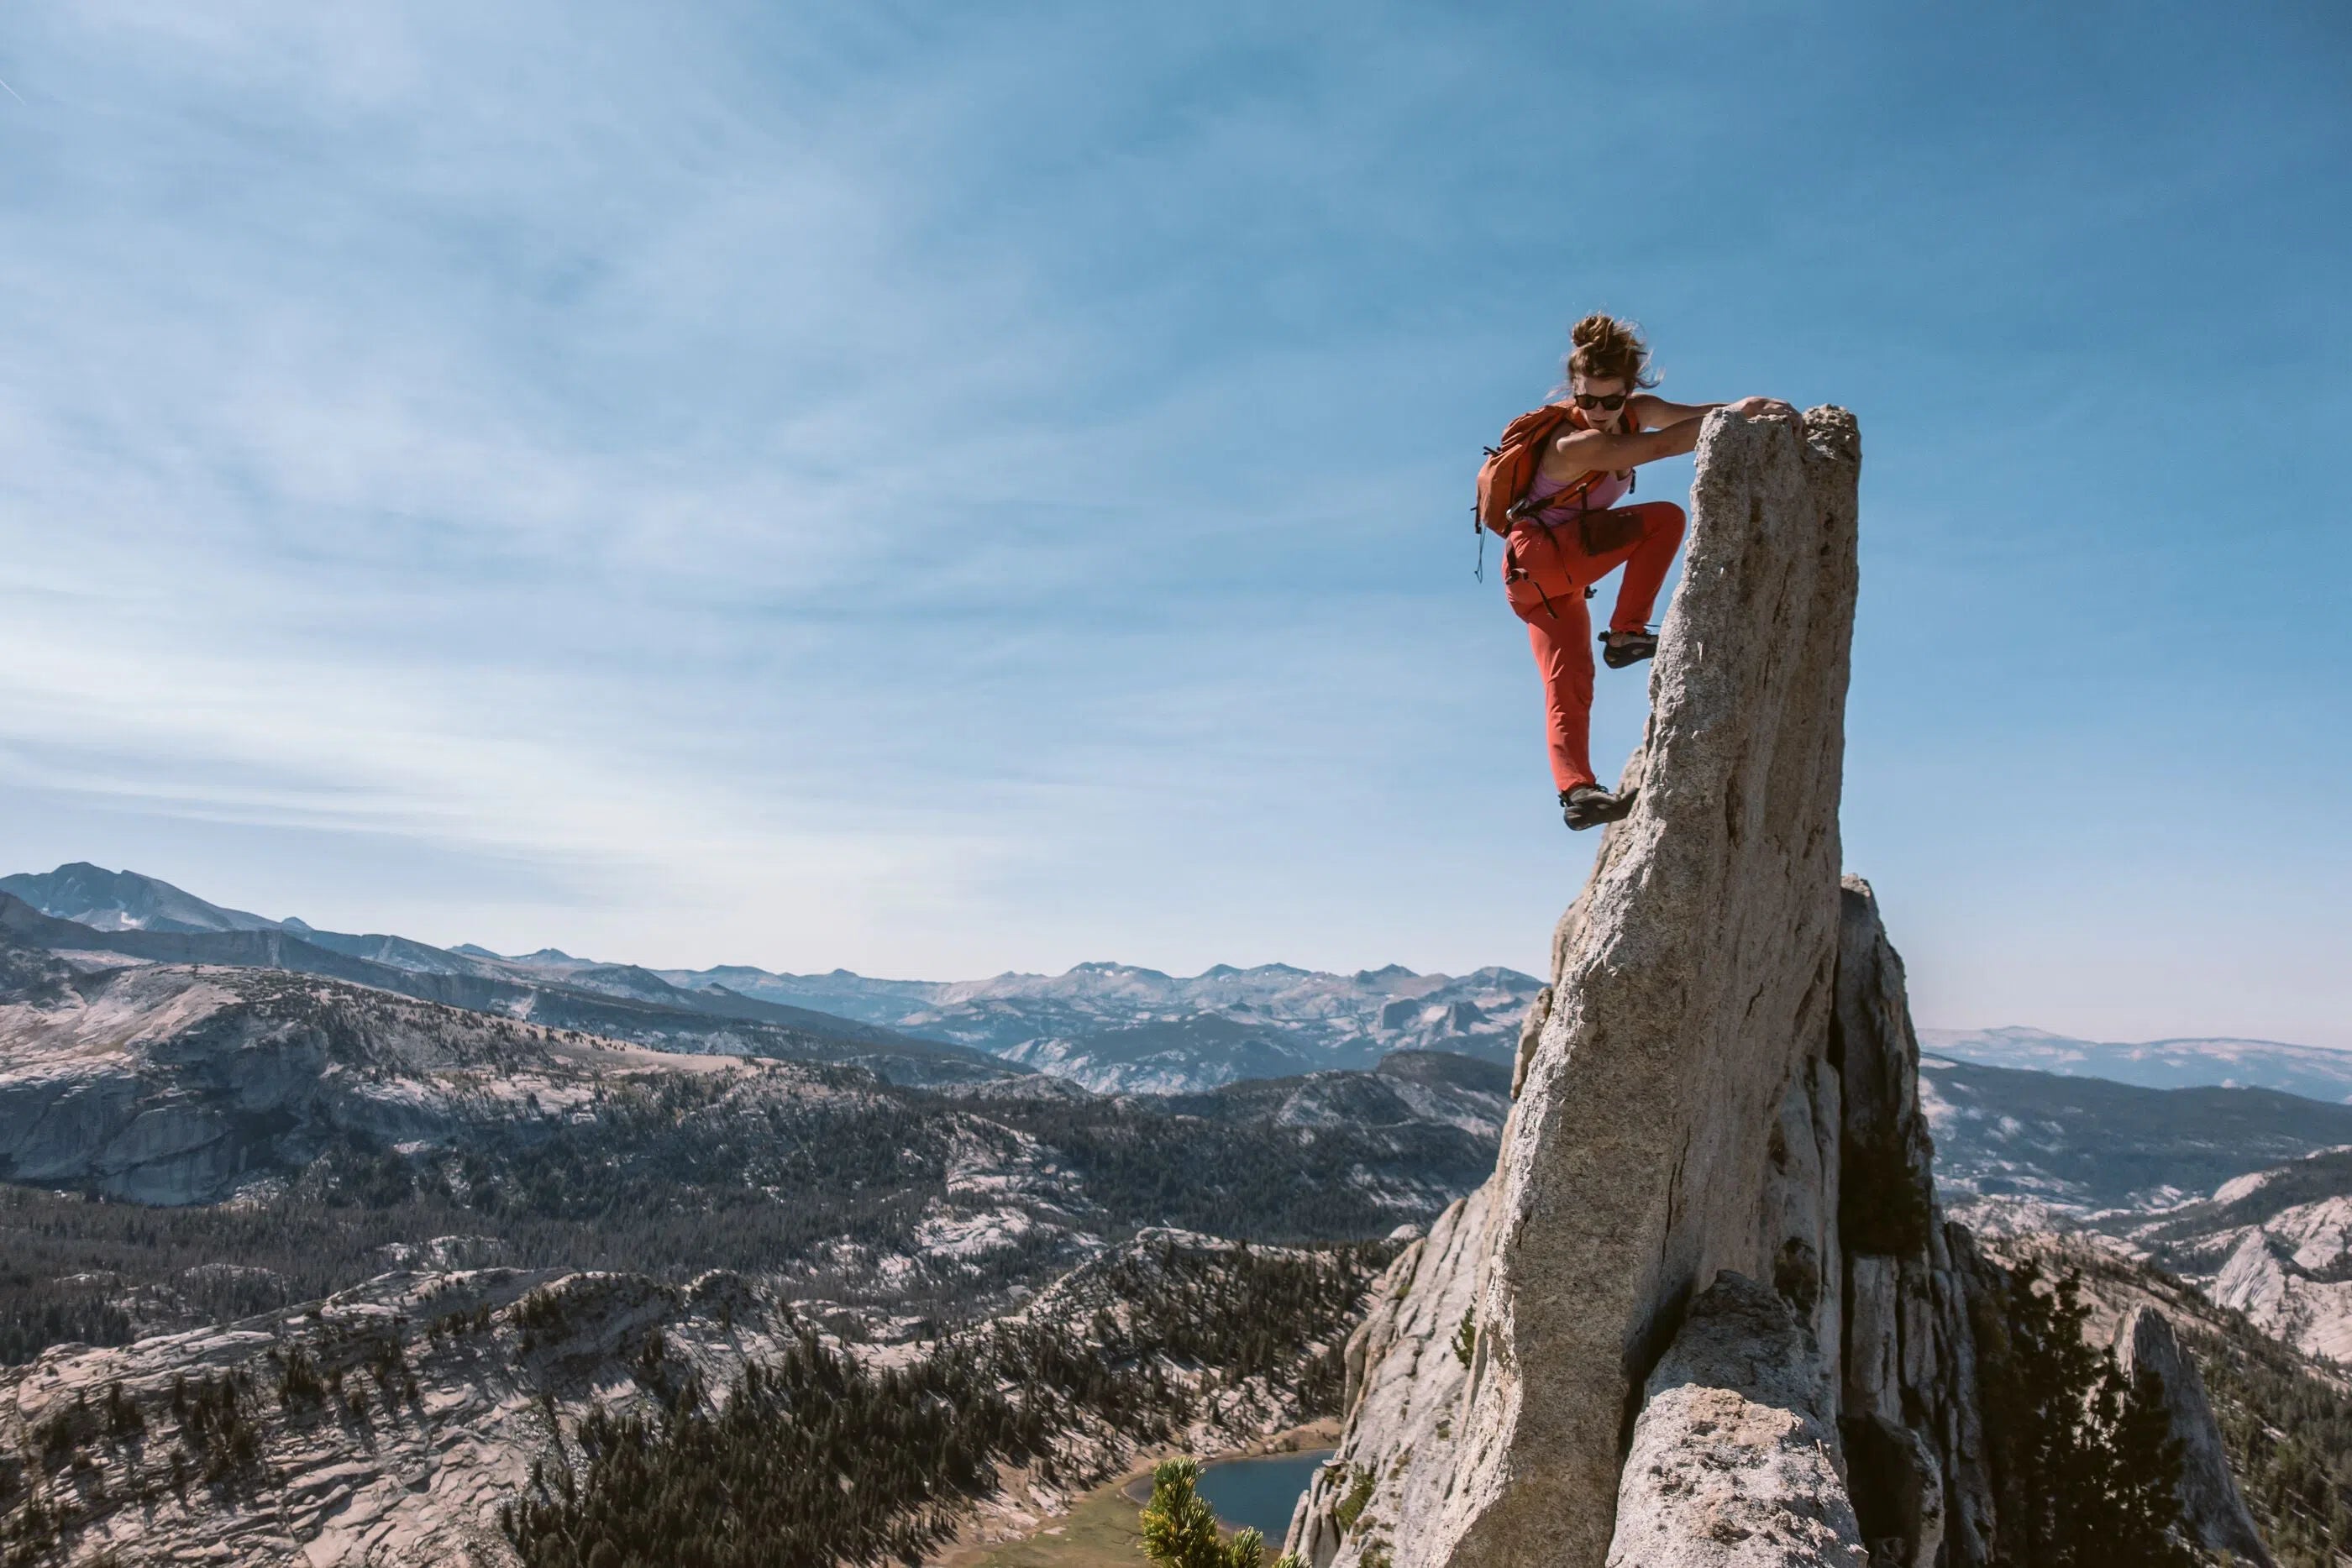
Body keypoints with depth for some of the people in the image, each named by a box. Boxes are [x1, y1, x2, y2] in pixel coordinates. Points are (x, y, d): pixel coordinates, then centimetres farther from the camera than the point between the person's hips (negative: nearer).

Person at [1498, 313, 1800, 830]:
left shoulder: (1637, 412, 4)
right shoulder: (1573, 445, -22)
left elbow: (1696, 414, -8)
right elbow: (1663, 446, -29)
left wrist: (1763, 406, -26)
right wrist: (1734, 413, -25)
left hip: (1549, 582, 9)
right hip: (1540, 555, -9)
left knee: (1569, 685, -5)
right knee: (1665, 517, -17)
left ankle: (1576, 790, -14)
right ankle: (1625, 633, -18)